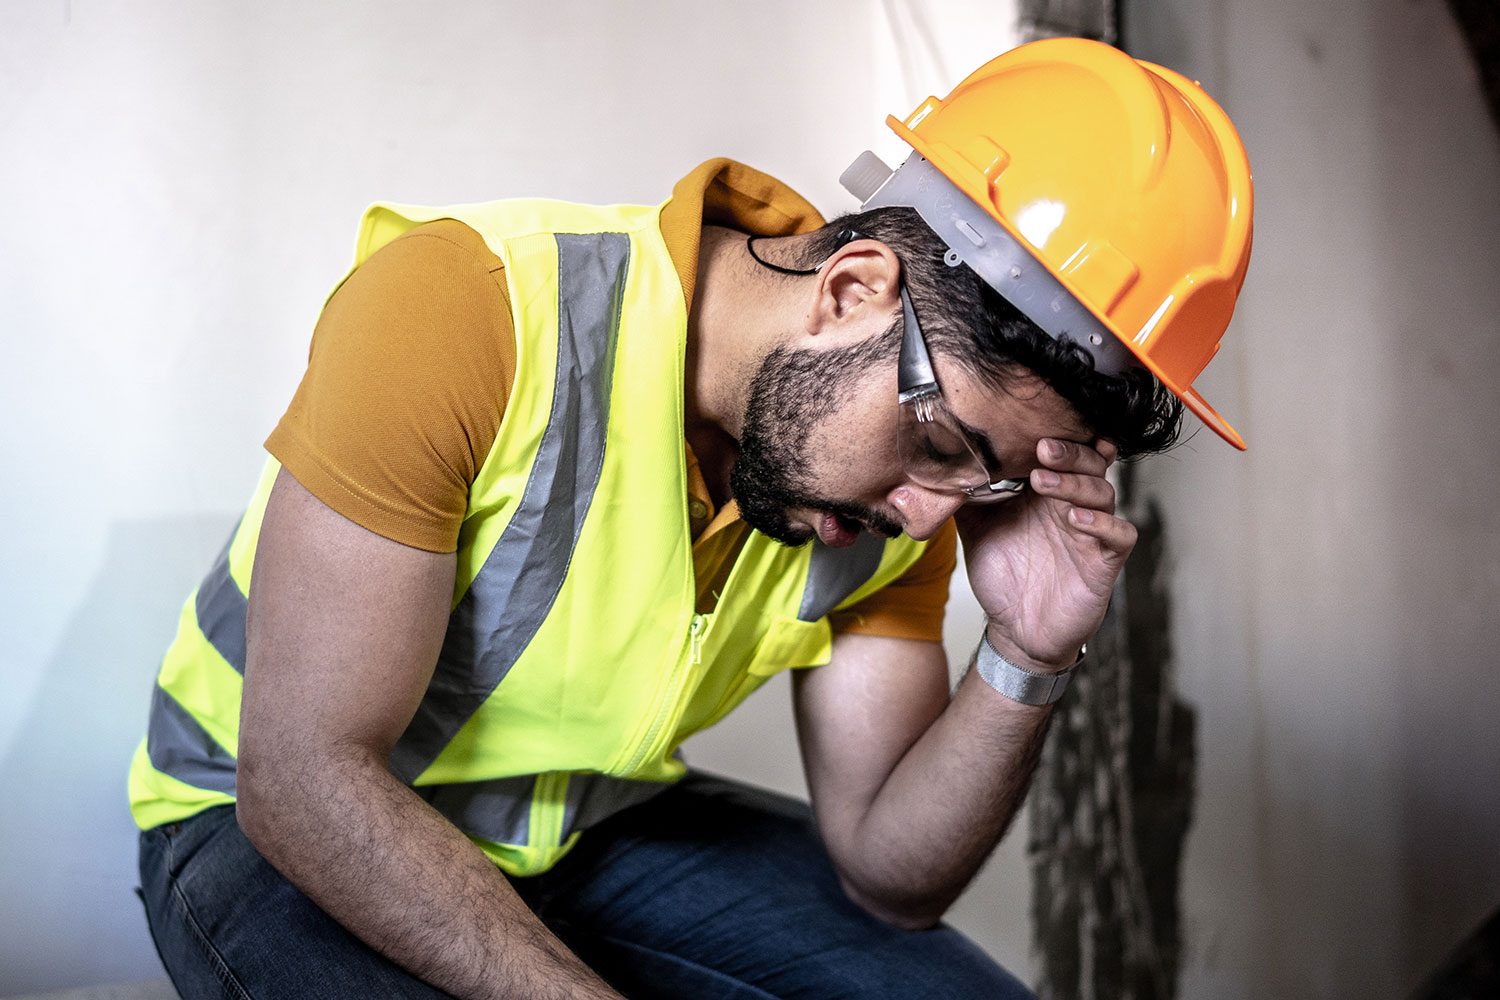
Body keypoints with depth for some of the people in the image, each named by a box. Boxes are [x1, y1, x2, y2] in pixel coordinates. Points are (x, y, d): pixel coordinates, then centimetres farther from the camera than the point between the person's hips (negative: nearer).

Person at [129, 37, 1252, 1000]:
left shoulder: (894, 488, -11)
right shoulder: (464, 308, -29)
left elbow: (892, 871, -7)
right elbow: (303, 776, -29)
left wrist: (1027, 662, -24)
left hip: (593, 828, 4)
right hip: (273, 829, -4)